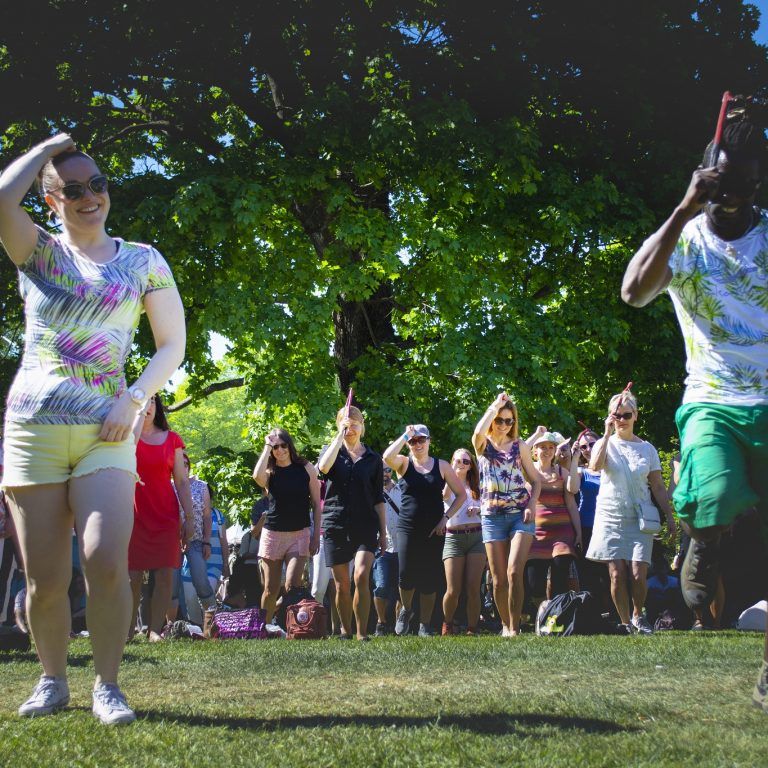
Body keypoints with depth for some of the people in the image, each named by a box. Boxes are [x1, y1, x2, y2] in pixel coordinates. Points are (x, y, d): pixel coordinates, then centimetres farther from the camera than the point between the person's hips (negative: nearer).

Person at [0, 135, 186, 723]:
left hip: (106, 431, 0)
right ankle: (53, 681, 22)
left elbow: (173, 343, 11)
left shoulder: (143, 261, 10)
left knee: (106, 562, -18)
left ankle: (107, 686, -2)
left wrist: (136, 398, -5)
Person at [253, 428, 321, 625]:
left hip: (299, 534, -1)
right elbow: (257, 477, -24)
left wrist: (316, 535, 0)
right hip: (272, 533, 1)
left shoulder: (306, 468, 1)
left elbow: (316, 504, 5)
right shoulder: (270, 472, 2)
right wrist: (267, 447, -13)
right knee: (271, 590, 5)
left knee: (292, 586, -16)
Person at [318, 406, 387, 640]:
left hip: (365, 526, -1)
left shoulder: (373, 459, 9)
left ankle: (362, 633, -14)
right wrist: (340, 436, -14)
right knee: (341, 585, 5)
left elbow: (379, 499, 10)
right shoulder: (333, 452, 9)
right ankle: (345, 630, 22)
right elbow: (323, 467, -17)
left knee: (362, 576, -19)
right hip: (336, 525, 1)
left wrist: (383, 533, 6)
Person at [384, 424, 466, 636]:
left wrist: (446, 517, -2)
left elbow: (461, 494, 8)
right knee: (406, 575, -7)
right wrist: (405, 436, -15)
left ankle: (425, 625, 14)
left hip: (433, 531, 1)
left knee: (429, 579, 2)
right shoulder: (404, 464, 5)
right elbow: (387, 457, -19)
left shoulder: (441, 466, 6)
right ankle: (406, 609, 23)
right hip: (407, 529, -1)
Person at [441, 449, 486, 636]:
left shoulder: (476, 486, 18)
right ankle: (447, 624, 19)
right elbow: (445, 495, -15)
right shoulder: (447, 485, 8)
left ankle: (472, 629, 1)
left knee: (473, 588, -7)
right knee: (453, 590, -7)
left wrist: (478, 509, 1)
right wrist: (453, 472, -16)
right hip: (454, 538, -2)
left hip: (476, 537, 2)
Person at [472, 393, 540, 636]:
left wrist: (532, 504, -4)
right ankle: (505, 625, 19)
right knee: (499, 579, 2)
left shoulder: (519, 446, 10)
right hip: (492, 516, 1)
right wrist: (496, 405, -9)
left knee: (515, 572, -17)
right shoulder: (482, 444, 7)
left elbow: (536, 480, 13)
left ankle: (515, 627, -13)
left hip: (520, 515, -1)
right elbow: (479, 432, -19)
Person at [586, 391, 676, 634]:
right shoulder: (605, 444, 5)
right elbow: (595, 466, -18)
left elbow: (658, 487, 10)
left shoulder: (647, 449, 9)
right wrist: (608, 434, -17)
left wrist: (670, 516, 4)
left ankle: (638, 615, 15)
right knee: (617, 575, -4)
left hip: (639, 520, 0)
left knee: (638, 575, -10)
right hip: (610, 518, 0)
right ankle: (625, 623, 10)